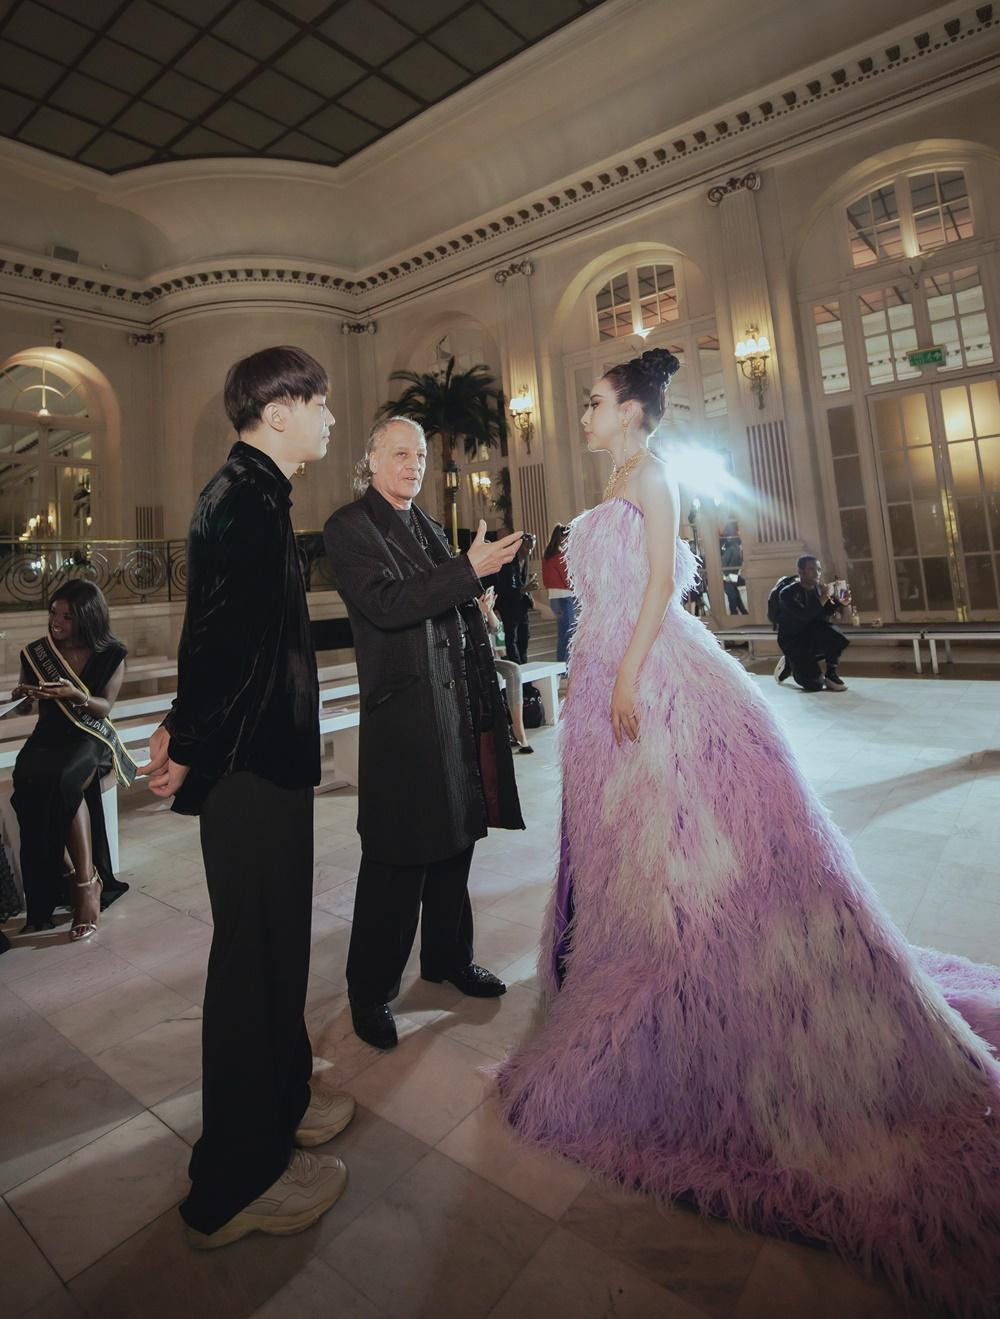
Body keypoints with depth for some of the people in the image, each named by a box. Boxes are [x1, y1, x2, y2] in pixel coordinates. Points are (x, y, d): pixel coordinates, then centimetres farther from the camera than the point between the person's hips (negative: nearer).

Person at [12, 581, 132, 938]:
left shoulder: (111, 655, -1)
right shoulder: (36, 653, 6)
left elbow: (104, 707, -5)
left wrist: (75, 694, -25)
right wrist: (24, 693, -8)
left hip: (91, 738, -3)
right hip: (49, 736, 3)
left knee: (63, 780, -36)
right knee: (30, 778, -32)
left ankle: (84, 880, -28)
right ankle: (87, 880, -25)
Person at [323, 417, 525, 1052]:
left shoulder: (426, 524, 19)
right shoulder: (349, 526, -5)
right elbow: (386, 604, -20)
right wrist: (470, 568, -22)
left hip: (459, 707, 8)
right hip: (404, 713, -8)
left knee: (454, 839, 17)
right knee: (397, 861, 0)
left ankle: (449, 957, 37)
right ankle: (372, 994, 19)